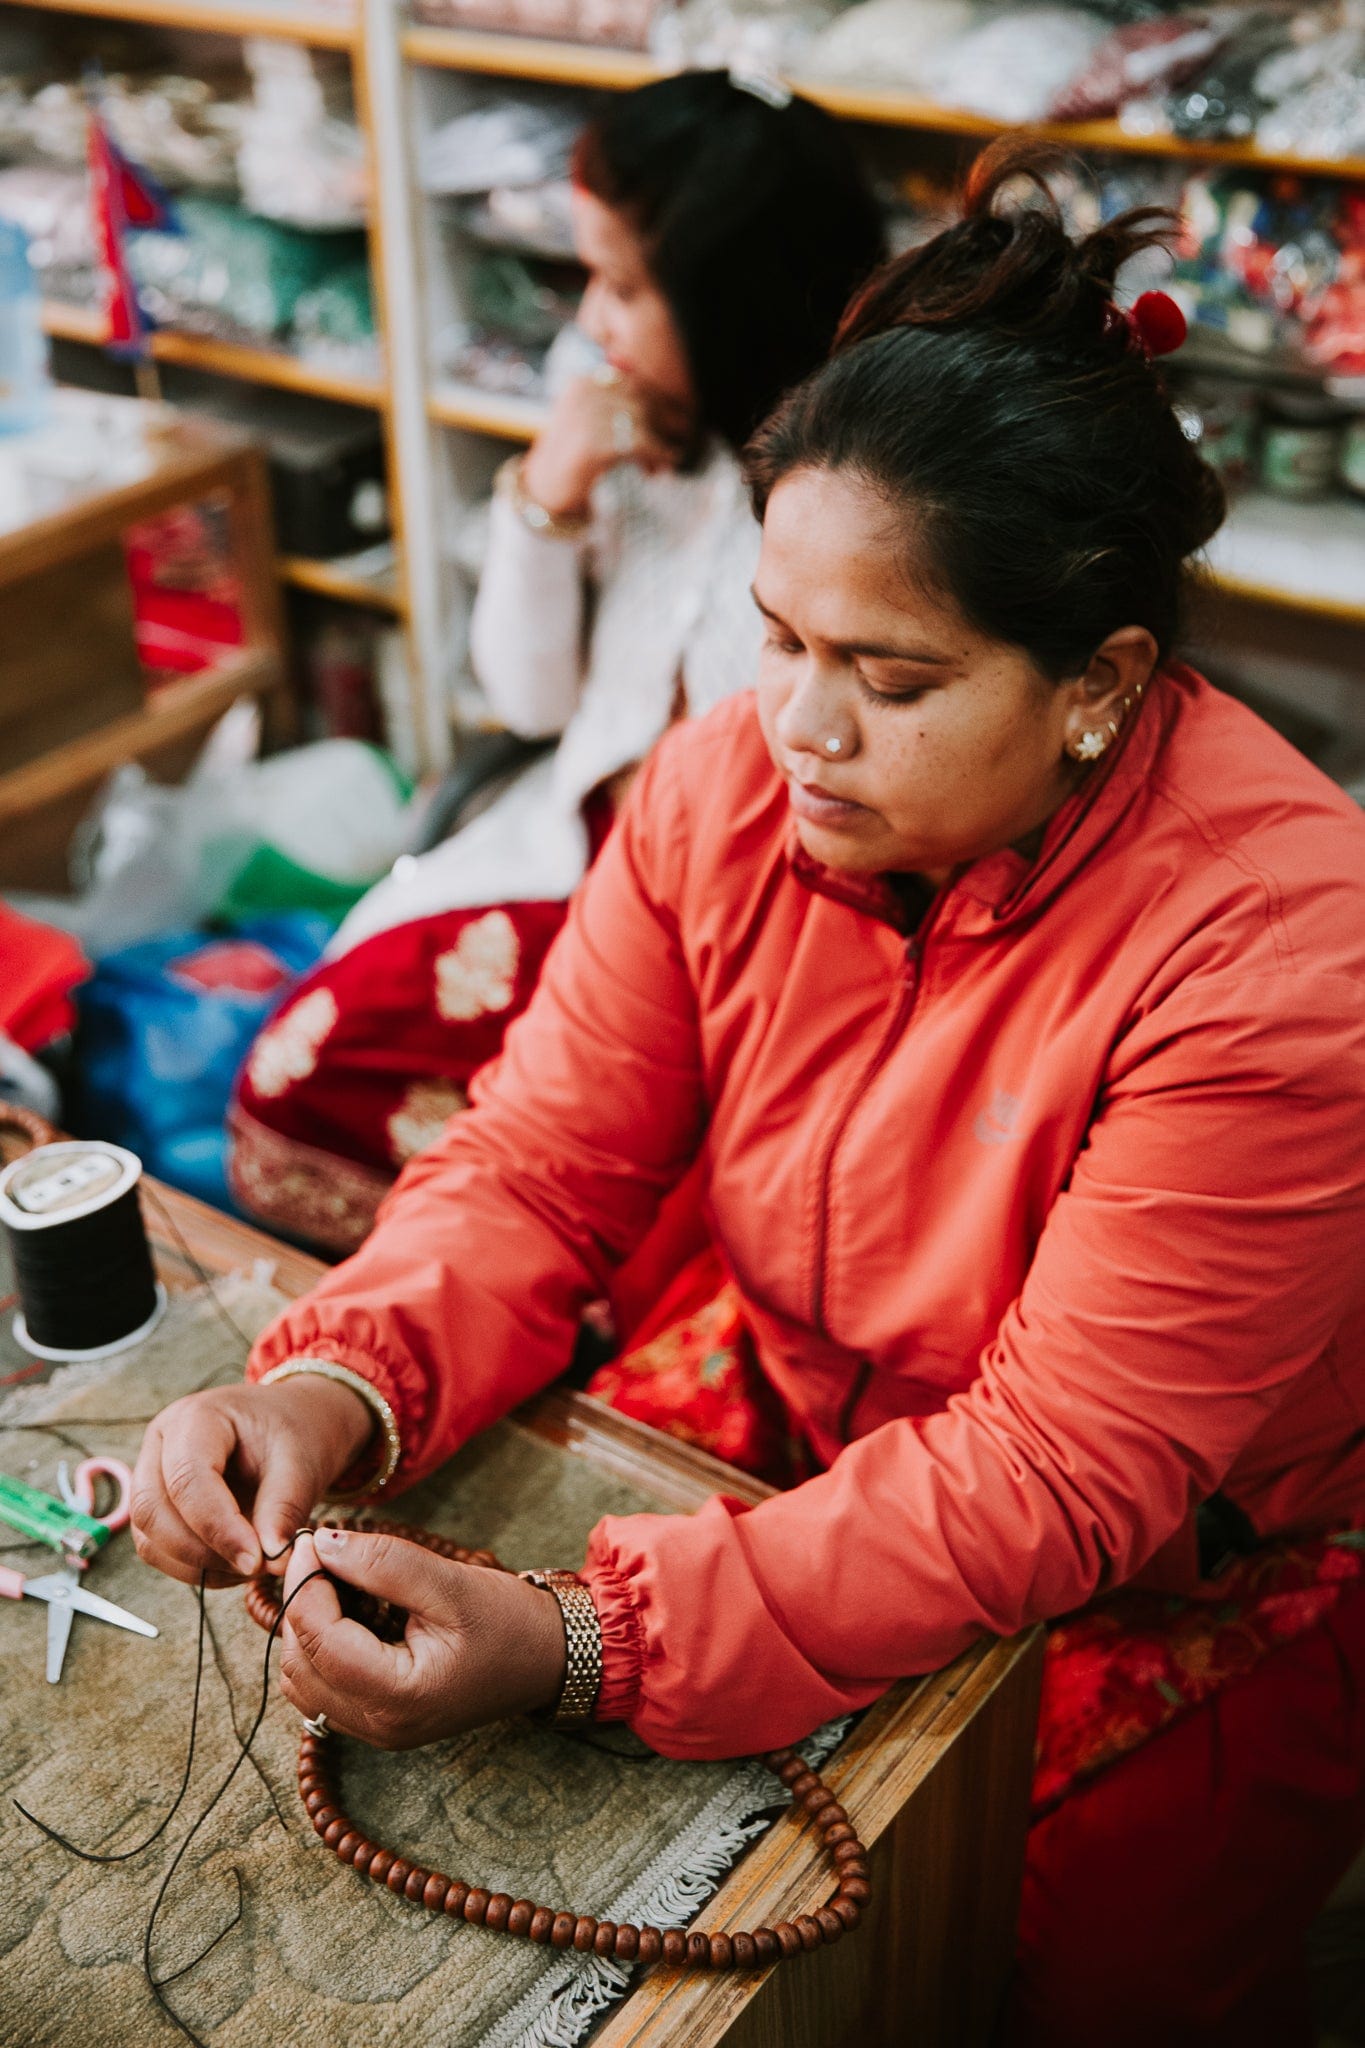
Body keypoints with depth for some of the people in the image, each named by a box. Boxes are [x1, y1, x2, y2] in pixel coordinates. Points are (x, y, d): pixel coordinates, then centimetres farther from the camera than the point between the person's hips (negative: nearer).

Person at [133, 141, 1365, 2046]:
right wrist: (332, 1386, -29)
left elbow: (1055, 1480, -30)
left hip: (1188, 1600, -3)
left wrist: (582, 1644, -38)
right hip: (817, 1449, 4)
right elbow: (541, 1167, -9)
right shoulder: (733, 784, -15)